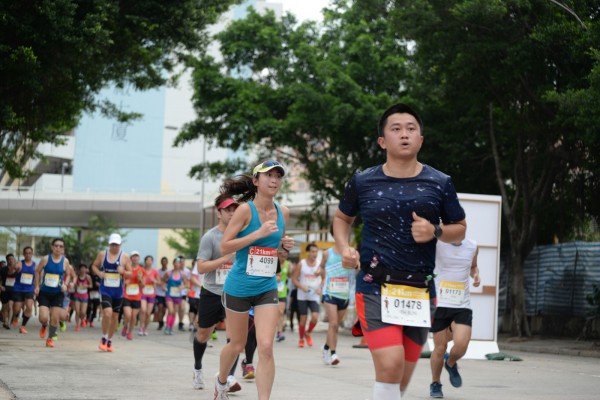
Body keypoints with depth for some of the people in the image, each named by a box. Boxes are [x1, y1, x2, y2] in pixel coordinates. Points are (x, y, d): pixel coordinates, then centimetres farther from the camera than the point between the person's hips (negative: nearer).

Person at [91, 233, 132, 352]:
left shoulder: (125, 256, -1)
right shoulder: (102, 254, 0)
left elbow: (130, 273, 2)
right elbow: (94, 266, 11)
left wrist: (123, 272, -20)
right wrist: (99, 273, -10)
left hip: (118, 290, 2)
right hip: (105, 289, -2)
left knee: (115, 316, 9)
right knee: (107, 313, -18)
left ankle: (109, 341, 24)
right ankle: (104, 338, 1)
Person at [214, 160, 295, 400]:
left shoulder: (283, 212, 3)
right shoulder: (245, 209, -13)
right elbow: (224, 247, -16)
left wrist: (286, 245, -1)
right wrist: (258, 233, -24)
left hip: (267, 288, 3)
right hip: (239, 287, -3)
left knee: (266, 347, -12)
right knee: (237, 344, 13)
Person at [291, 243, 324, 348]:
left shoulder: (320, 265, 3)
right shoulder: (301, 264, -2)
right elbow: (294, 279, 0)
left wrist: (321, 288, -5)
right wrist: (302, 287, -16)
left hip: (314, 296, 1)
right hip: (302, 296, -1)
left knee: (315, 317, -15)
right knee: (303, 318, 2)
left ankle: (308, 333, 12)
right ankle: (301, 339, 18)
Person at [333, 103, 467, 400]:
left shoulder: (440, 184, 1)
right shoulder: (362, 182, 1)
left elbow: (460, 229, 11)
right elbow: (342, 218, 18)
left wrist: (435, 232, -11)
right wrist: (344, 249, -2)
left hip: (420, 291, 2)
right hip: (375, 287, -2)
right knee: (390, 364, -22)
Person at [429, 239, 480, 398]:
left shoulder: (472, 246, 6)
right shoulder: (437, 244, -7)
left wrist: (476, 275, 3)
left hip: (462, 306, 2)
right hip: (439, 304, -2)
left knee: (461, 345, -15)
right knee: (440, 347, 2)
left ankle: (451, 364, 20)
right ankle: (435, 383, 25)